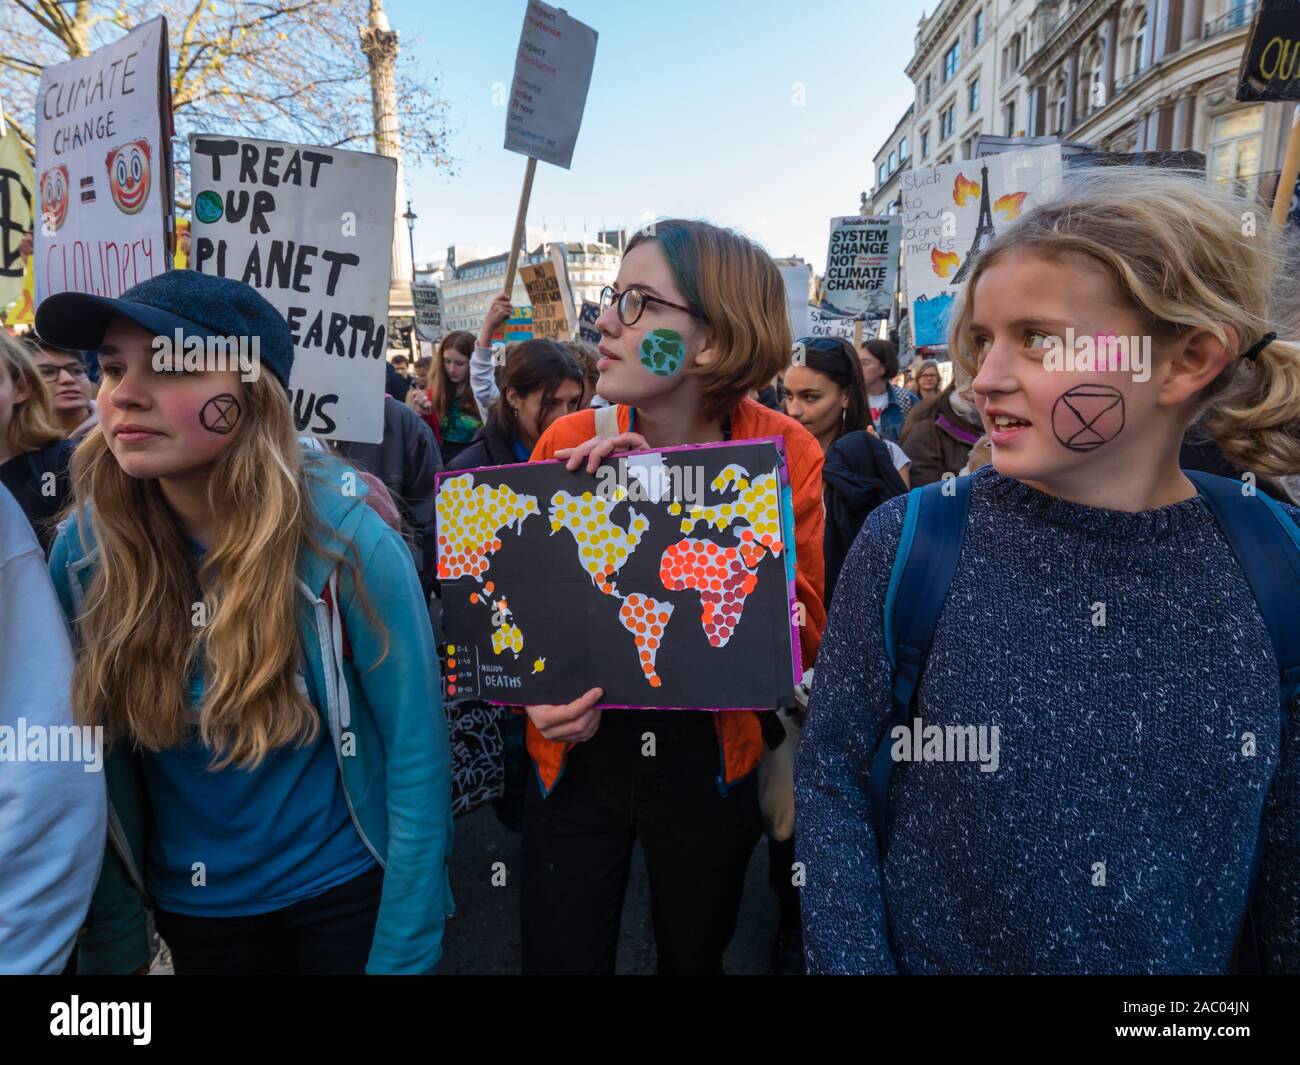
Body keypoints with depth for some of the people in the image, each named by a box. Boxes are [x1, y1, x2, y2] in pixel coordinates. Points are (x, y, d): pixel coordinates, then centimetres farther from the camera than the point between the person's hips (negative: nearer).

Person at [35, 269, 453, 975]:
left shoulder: (346, 543, -22)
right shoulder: (84, 549, -12)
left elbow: (418, 752, -16)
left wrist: (401, 955, -14)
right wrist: (111, 943, 4)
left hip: (343, 892, -3)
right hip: (189, 909, 4)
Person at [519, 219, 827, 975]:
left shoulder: (786, 454, -14)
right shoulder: (567, 444, -11)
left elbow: (803, 633, -18)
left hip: (708, 771, 0)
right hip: (578, 760, 0)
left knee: (695, 958, 22)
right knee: (559, 960, 12)